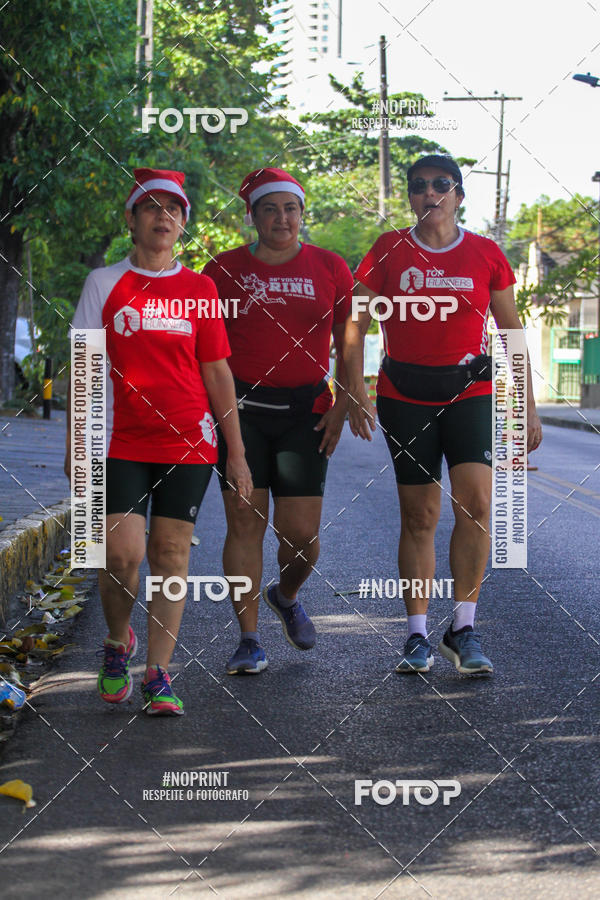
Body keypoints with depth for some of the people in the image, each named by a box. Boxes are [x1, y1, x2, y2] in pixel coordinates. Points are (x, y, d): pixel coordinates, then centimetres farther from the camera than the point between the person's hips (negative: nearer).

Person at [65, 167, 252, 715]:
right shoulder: (104, 284, 6)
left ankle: (159, 674, 7)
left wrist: (237, 453, 7)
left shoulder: (200, 289, 9)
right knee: (122, 553, -11)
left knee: (171, 552, 0)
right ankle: (117, 642, 17)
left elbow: (217, 372, 10)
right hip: (121, 441, -1)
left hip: (188, 442, 1)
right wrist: (76, 440, -1)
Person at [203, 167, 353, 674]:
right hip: (242, 408, -1)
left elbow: (348, 346, 10)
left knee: (302, 531, -2)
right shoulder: (224, 270, 5)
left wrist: (340, 407, 0)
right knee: (246, 522, -5)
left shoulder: (329, 269, 7)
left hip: (305, 410, 1)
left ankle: (286, 596, 31)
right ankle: (249, 641, 2)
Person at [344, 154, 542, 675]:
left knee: (476, 504, -16)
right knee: (419, 516, 3)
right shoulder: (389, 252, 3)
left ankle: (463, 630, -5)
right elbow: (356, 326, 4)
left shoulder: (485, 255, 4)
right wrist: (355, 393, -7)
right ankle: (418, 637, 11)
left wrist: (528, 407, 6)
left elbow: (513, 333, 9)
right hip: (405, 394, 0)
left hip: (470, 392, 0)